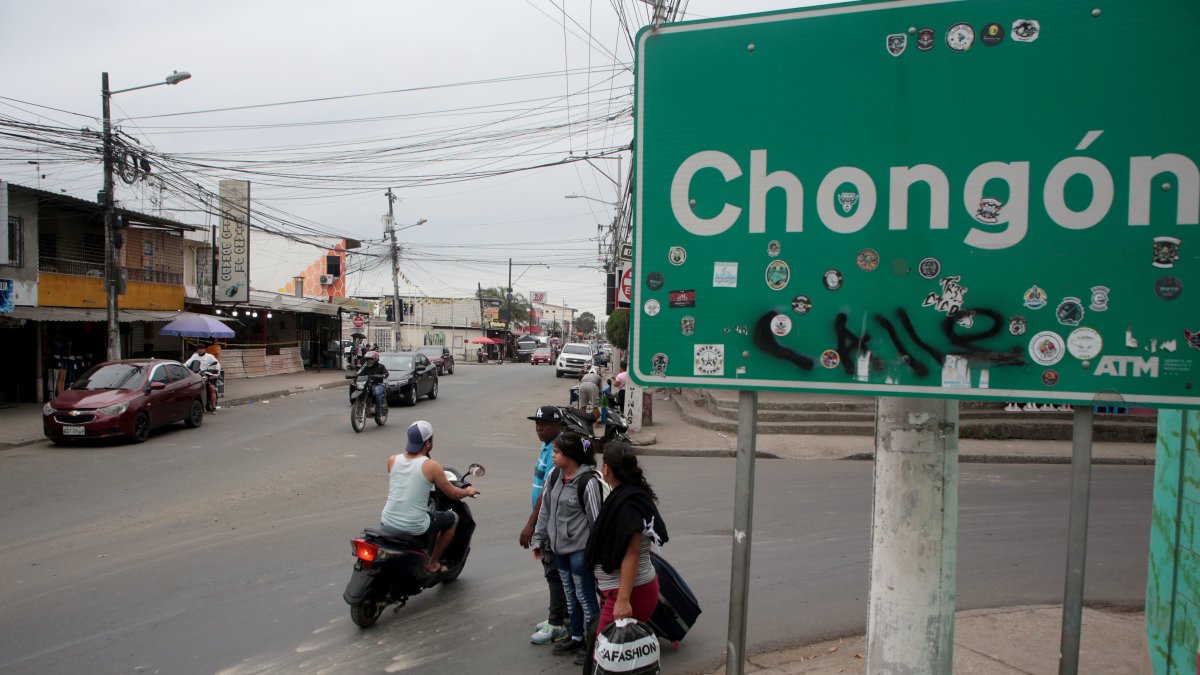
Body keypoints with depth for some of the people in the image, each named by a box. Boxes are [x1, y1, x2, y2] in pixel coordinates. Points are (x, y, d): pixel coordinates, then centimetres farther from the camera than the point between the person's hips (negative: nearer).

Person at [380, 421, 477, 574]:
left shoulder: (392, 460, 1)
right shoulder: (431, 466, -12)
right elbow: (453, 494, -2)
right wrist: (468, 491, 20)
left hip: (388, 524, 5)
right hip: (415, 527, -5)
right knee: (453, 518, 20)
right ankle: (433, 564, 24)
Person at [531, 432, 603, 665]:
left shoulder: (588, 482, -20)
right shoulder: (554, 476, 1)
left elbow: (596, 520, -16)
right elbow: (545, 510, 10)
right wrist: (539, 539, 12)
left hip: (580, 549, -7)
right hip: (560, 547, 7)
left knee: (585, 597, 3)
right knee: (570, 595, 20)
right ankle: (576, 638, 35)